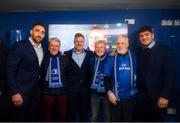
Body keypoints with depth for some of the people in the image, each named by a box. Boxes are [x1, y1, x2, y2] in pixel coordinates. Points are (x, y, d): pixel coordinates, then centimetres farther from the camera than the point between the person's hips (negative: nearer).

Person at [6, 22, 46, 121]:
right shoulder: (19, 46, -12)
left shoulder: (43, 49, 7)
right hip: (21, 92, -5)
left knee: (34, 118, 14)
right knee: (20, 118, 7)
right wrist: (14, 92, -18)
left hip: (36, 92, 6)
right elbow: (10, 70, -15)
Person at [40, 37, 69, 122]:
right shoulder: (44, 58, 2)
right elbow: (40, 75, 7)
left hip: (62, 92, 1)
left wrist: (67, 88, 1)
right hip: (47, 92, 0)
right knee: (47, 116, 11)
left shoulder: (64, 59, 3)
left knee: (62, 116, 10)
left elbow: (68, 74, 5)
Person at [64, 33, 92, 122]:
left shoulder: (90, 54, 4)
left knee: (84, 112, 12)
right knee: (71, 112, 10)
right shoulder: (67, 54, 1)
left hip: (85, 88, 1)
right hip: (71, 88, -1)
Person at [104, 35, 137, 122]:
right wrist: (109, 92, -9)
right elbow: (107, 77, -2)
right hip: (115, 96, 0)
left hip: (130, 97, 1)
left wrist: (137, 91, 3)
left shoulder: (133, 57, -2)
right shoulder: (111, 58, -2)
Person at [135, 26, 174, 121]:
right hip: (141, 96, 3)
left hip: (158, 97, -2)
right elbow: (137, 73, 6)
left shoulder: (164, 50, -4)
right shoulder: (138, 52, 7)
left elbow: (170, 74, -9)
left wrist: (165, 96, -14)